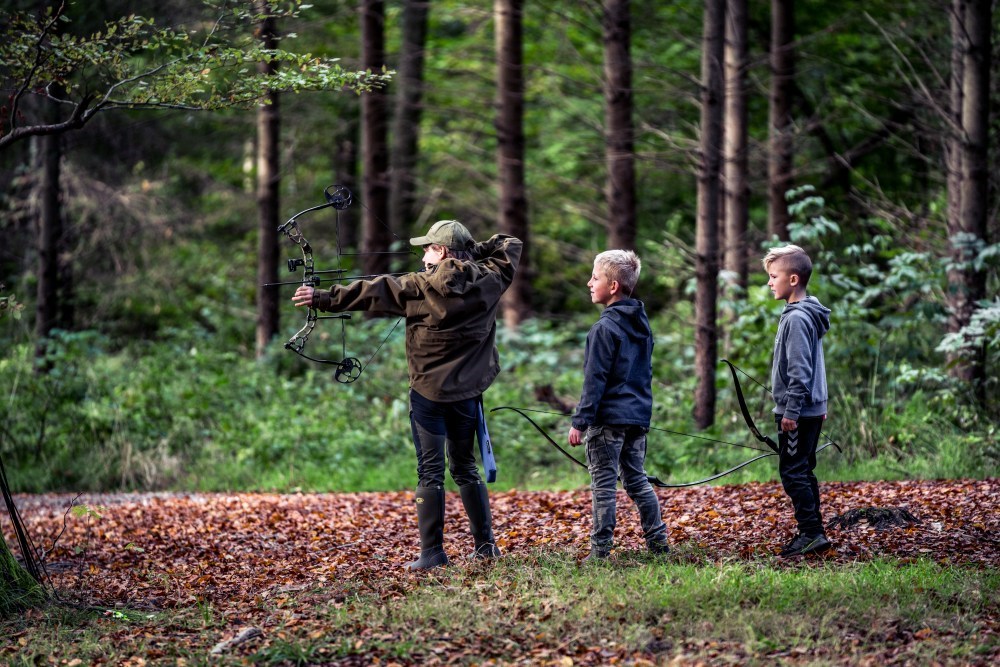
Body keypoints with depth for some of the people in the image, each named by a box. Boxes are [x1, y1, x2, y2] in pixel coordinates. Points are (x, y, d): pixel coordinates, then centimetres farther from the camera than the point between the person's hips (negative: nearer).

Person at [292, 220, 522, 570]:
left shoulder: (422, 287, -13)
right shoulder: (487, 281, -3)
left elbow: (372, 292, -12)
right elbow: (510, 247, 15)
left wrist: (322, 298, -9)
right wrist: (472, 251, 14)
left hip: (429, 393, -4)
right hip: (468, 393, 4)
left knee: (431, 472, -1)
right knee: (465, 467, 17)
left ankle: (432, 552, -2)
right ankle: (486, 544, 17)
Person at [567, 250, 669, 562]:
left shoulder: (605, 329, -14)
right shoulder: (642, 324, 12)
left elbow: (595, 380, -16)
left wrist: (580, 421, -14)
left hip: (608, 419, -8)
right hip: (638, 416, 8)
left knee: (603, 484, -4)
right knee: (637, 479, 15)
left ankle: (600, 548, -3)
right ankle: (658, 540, 14)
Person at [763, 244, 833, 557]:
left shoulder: (797, 318, -18)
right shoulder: (808, 314, 13)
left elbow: (799, 370, -21)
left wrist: (791, 411, -20)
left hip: (798, 413, -10)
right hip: (812, 408, 10)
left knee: (793, 472, -7)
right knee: (804, 472, 14)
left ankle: (810, 532, -8)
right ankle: (814, 533, 18)